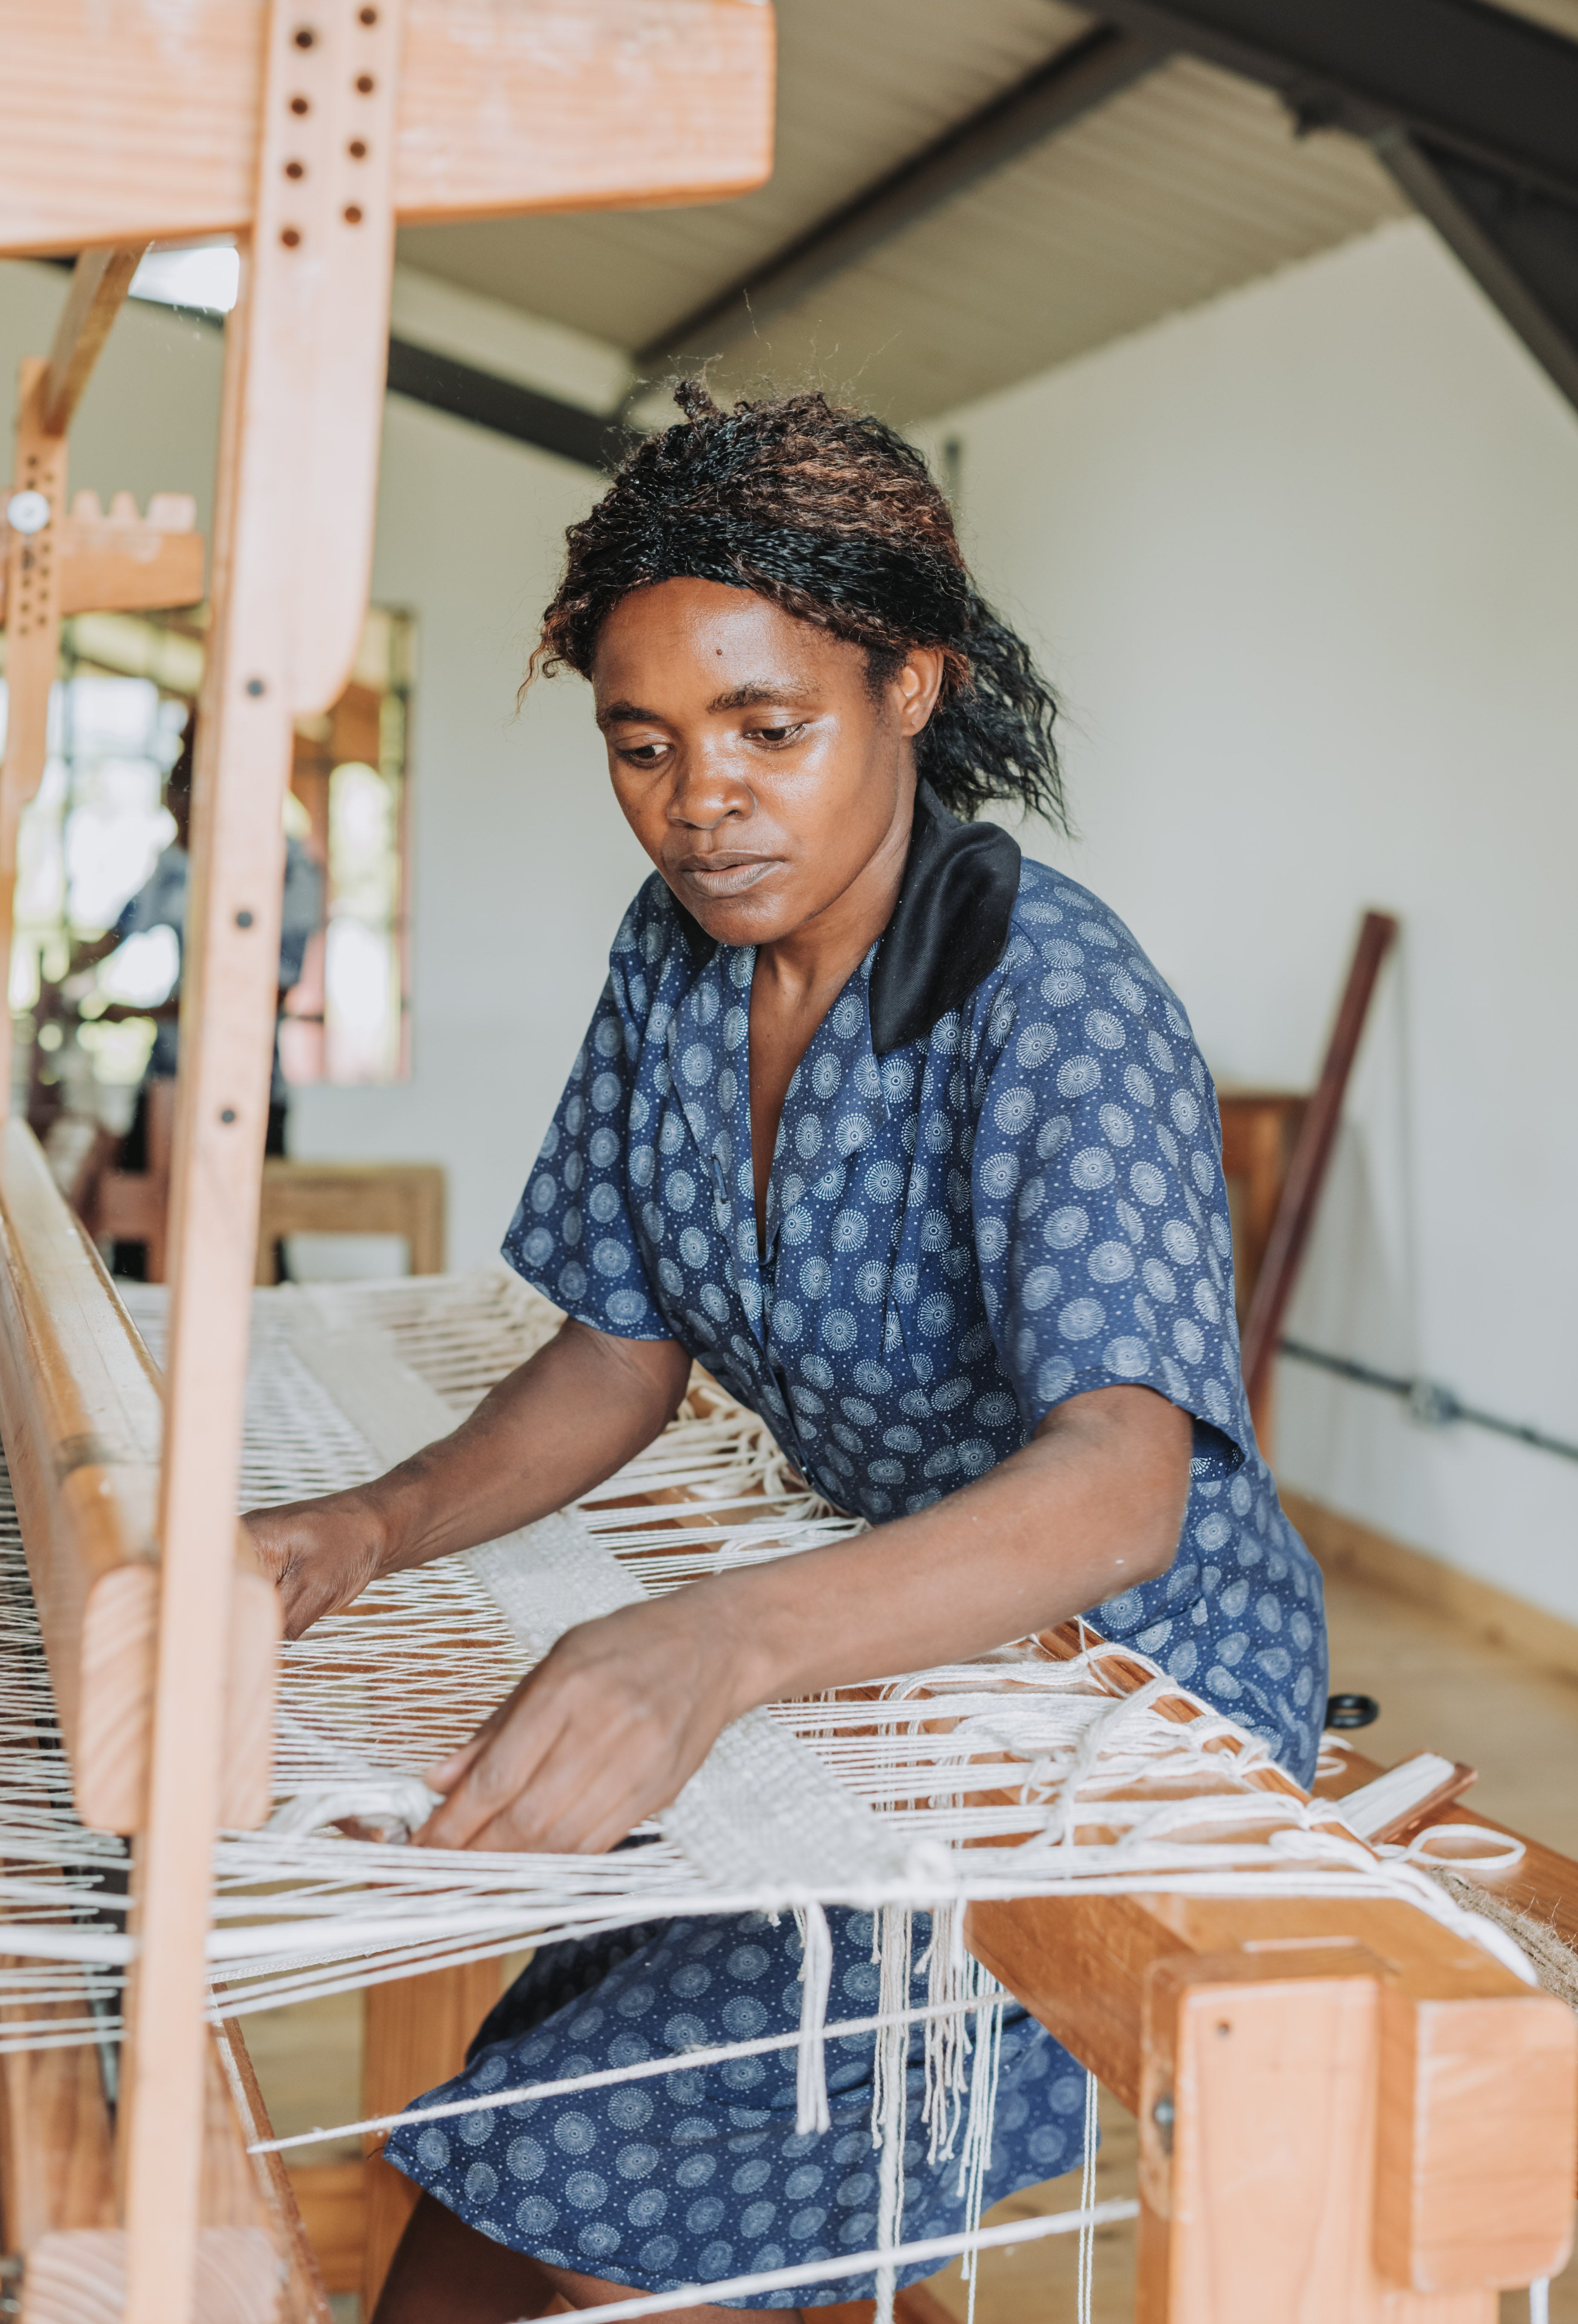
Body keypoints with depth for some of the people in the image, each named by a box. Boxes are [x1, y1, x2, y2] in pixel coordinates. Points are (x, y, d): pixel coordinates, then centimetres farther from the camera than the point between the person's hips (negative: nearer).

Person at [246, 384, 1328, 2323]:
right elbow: (624, 1351, 3)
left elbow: (1117, 1490, -38)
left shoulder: (1051, 999, -24)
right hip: (886, 1644, 6)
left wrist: (725, 1637, -56)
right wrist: (371, 1530, -17)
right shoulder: (677, 954, -2)